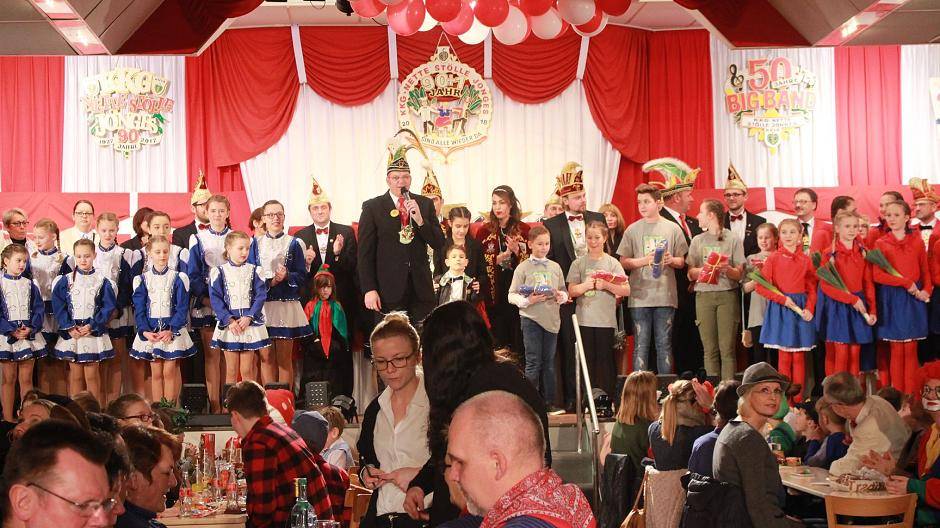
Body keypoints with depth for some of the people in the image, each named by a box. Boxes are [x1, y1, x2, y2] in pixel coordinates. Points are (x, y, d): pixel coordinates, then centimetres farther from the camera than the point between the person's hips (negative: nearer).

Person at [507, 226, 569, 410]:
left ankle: (548, 401, 17)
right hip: (531, 319, -4)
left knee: (549, 362, 9)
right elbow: (512, 296, -3)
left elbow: (564, 290, 15)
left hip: (551, 318, 4)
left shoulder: (555, 267, 11)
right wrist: (528, 301, -18)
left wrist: (562, 296, -7)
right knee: (533, 363, -4)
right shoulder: (523, 268, -1)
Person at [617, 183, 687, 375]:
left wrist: (671, 260, -12)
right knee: (641, 344, 1)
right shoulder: (632, 230, 6)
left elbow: (682, 262, 10)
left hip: (666, 295, 0)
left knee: (664, 343, 5)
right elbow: (624, 262, 5)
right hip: (639, 296, 0)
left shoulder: (673, 228, 6)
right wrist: (644, 260, -11)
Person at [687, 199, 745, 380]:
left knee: (727, 348, -6)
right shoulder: (697, 240, 13)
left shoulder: (733, 239, 4)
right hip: (704, 295, 3)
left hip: (727, 294, -3)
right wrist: (702, 270, -9)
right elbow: (690, 274, 10)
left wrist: (727, 269, -18)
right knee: (710, 348, 1)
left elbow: (739, 274, 2)